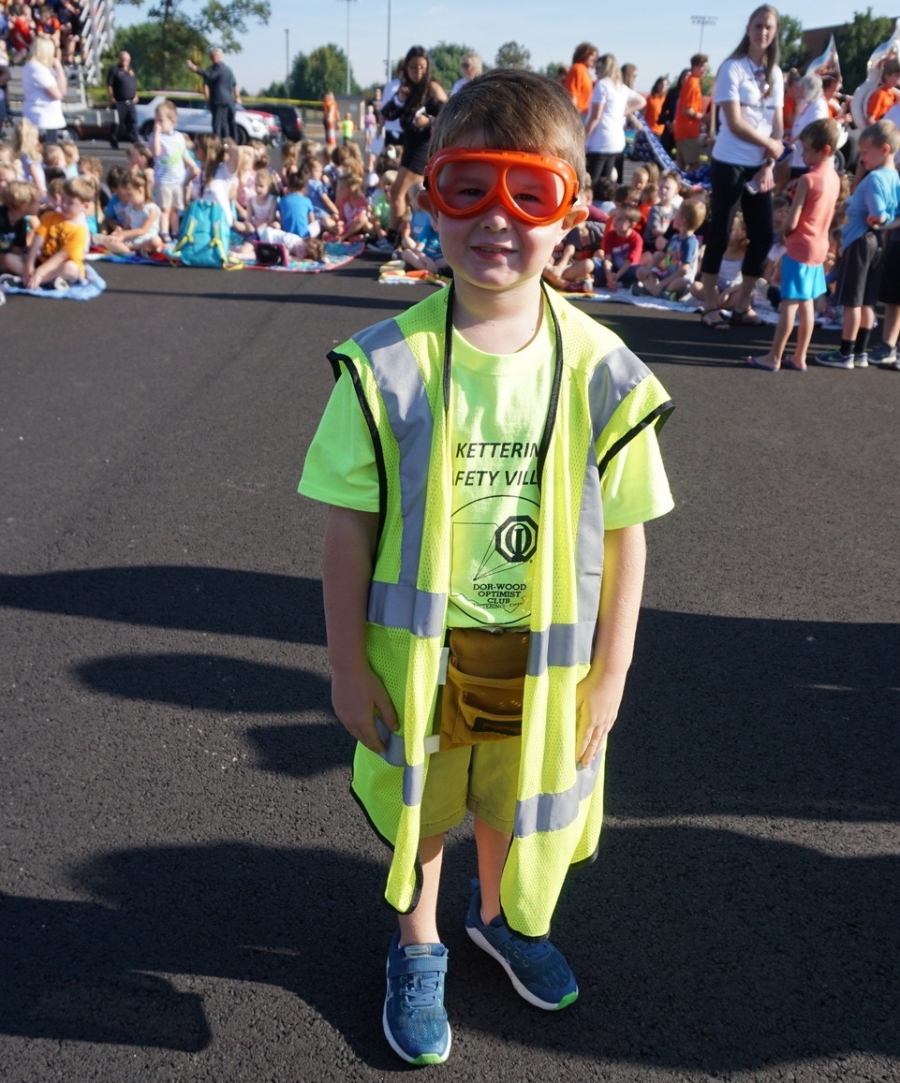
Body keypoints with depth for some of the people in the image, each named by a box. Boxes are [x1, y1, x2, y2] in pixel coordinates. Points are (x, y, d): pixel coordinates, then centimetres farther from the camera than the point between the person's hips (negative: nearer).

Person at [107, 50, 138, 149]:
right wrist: (112, 98, -9)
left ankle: (135, 142, 1)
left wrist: (135, 96, 13)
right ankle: (114, 143, 6)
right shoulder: (114, 70, -2)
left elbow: (135, 85, 25)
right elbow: (109, 85, -5)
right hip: (119, 103, -5)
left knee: (133, 122, 1)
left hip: (130, 102, 5)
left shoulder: (131, 71, 17)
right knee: (117, 123, -1)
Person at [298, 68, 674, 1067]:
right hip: (415, 651, -1)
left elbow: (623, 539, -7)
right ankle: (417, 947, 51)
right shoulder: (387, 366, -16)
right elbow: (348, 531, -10)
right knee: (416, 810, 21)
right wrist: (348, 667, -7)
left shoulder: (602, 373, -13)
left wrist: (608, 675, -4)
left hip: (543, 660, 1)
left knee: (515, 807, 24)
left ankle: (500, 915, 58)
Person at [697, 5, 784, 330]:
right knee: (719, 234, -2)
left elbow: (777, 124, 7)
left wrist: (769, 165, -6)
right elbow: (734, 123, -15)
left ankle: (742, 304, 16)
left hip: (760, 166, 6)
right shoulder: (732, 68, -7)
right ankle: (709, 305, 7)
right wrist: (771, 145, -8)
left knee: (763, 235, 5)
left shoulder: (775, 73, 11)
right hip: (729, 164, -6)